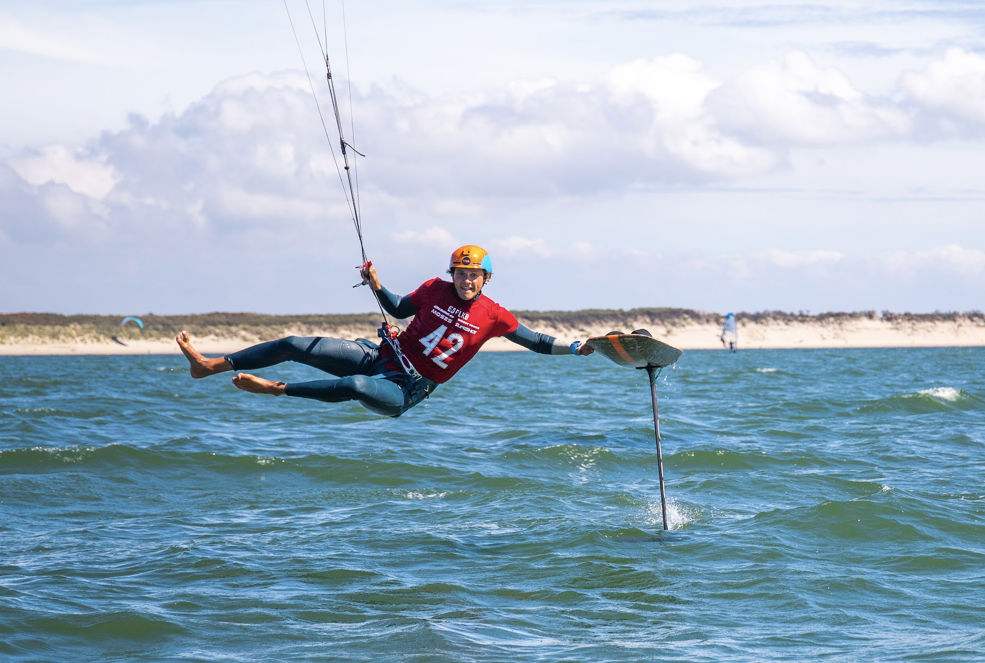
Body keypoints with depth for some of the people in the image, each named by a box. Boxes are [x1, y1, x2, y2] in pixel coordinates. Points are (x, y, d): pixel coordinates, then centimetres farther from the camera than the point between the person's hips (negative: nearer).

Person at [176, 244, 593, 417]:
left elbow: (533, 341, 4)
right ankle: (209, 365, -5)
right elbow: (399, 309, 20)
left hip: (404, 391, -4)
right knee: (295, 346, -9)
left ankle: (274, 389, -31)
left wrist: (574, 348, -5)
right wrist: (376, 286, 4)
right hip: (380, 355, 4)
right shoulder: (435, 289, 5)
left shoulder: (493, 316, -4)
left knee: (356, 386, -40)